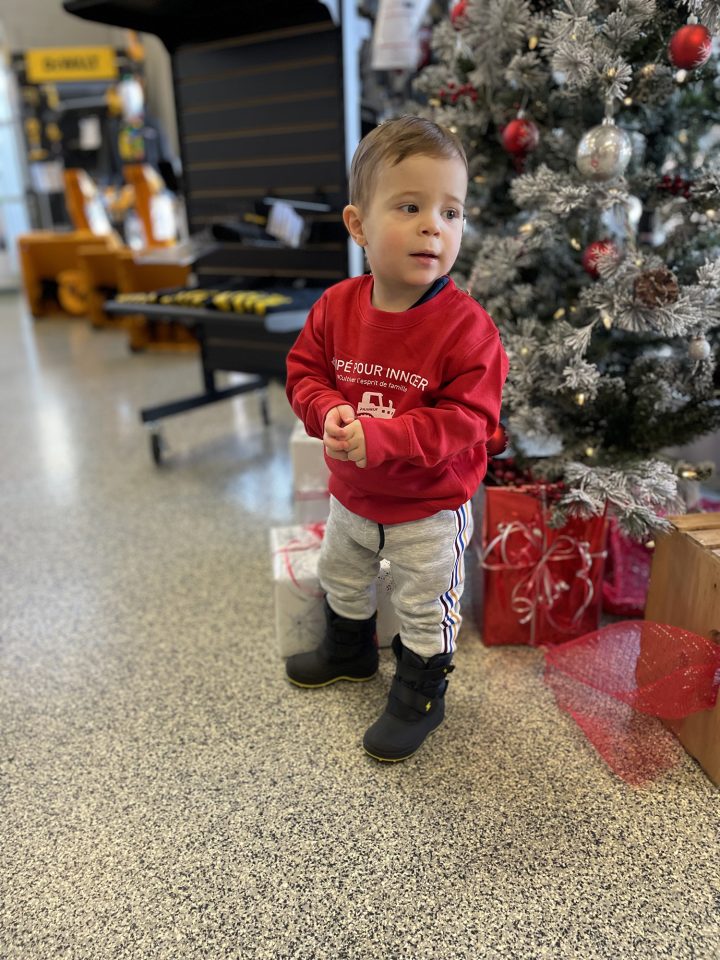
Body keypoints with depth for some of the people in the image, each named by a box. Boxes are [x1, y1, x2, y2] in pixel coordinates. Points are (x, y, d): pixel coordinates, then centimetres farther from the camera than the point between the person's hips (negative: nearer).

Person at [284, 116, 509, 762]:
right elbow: (304, 369, -1)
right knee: (341, 580, 29)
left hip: (430, 508, -5)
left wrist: (379, 437, -35)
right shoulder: (337, 306, -10)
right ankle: (349, 652, 58)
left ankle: (420, 698, 39)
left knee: (425, 610, 14)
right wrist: (328, 411, -23)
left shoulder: (466, 325, -24)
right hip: (351, 495, 6)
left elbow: (466, 419, -26)